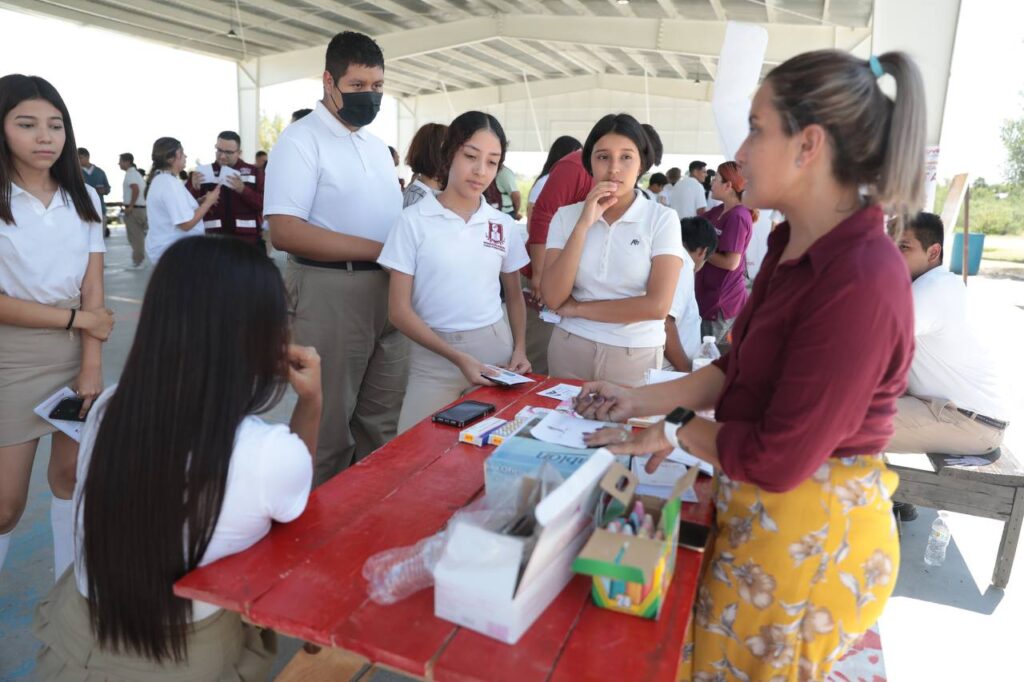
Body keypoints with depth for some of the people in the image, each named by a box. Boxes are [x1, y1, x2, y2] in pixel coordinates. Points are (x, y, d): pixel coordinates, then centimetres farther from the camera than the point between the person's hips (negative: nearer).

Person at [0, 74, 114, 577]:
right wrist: (74, 317, -11)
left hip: (77, 352, 3)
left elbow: (93, 289, -2)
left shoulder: (83, 198, 4)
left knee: (70, 474, 14)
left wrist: (92, 364, -9)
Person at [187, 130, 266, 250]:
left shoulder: (254, 172, 6)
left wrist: (243, 190, -21)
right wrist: (194, 189, -16)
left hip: (249, 242, -1)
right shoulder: (204, 173, 9)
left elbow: (265, 203, -6)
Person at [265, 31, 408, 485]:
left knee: (382, 418, 14)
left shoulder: (377, 145, 15)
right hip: (331, 292, -7)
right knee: (330, 422, 6)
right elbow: (284, 232, -19)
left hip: (389, 289, 7)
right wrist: (379, 250, -21)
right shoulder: (301, 139, -8)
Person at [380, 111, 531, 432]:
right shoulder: (414, 220, -6)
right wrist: (457, 358, -15)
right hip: (434, 359, -2)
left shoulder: (504, 225, 4)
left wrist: (520, 349, -1)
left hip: (496, 350, 3)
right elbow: (399, 310, -8)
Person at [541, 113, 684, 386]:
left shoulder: (662, 219, -7)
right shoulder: (566, 216, -1)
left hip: (635, 356, -2)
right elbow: (553, 297, -11)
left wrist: (578, 308, -11)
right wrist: (583, 225, -16)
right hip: (570, 349, 2)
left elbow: (657, 305, -17)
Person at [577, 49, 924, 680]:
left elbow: (777, 459, -25)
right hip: (760, 510, 8)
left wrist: (677, 430, -10)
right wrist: (646, 399, 3)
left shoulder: (860, 281, -28)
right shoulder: (796, 244, 0)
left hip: (808, 534, -8)